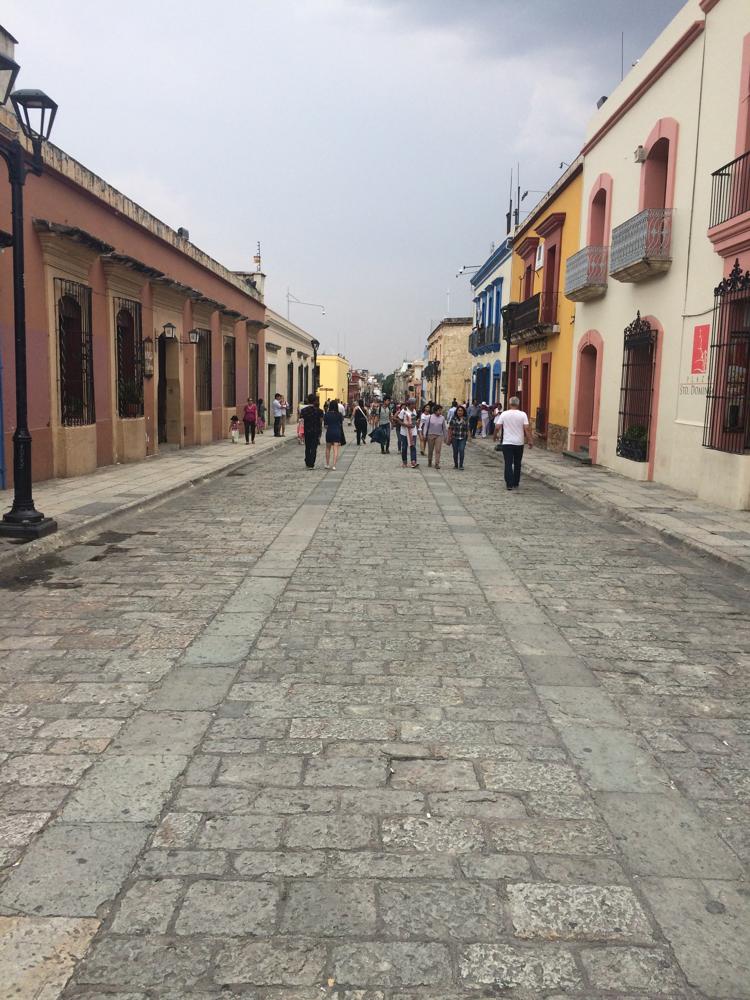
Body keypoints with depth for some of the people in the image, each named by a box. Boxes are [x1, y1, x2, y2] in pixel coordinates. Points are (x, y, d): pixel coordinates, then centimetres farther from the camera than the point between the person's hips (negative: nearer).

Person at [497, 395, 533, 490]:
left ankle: (509, 484, -7)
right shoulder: (522, 414, -5)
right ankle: (516, 484, 18)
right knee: (517, 464, 13)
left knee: (508, 464, 0)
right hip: (519, 443, 1)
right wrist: (530, 441, -2)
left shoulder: (504, 414, -3)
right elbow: (527, 428, -9)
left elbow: (498, 427, -3)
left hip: (507, 443, -1)